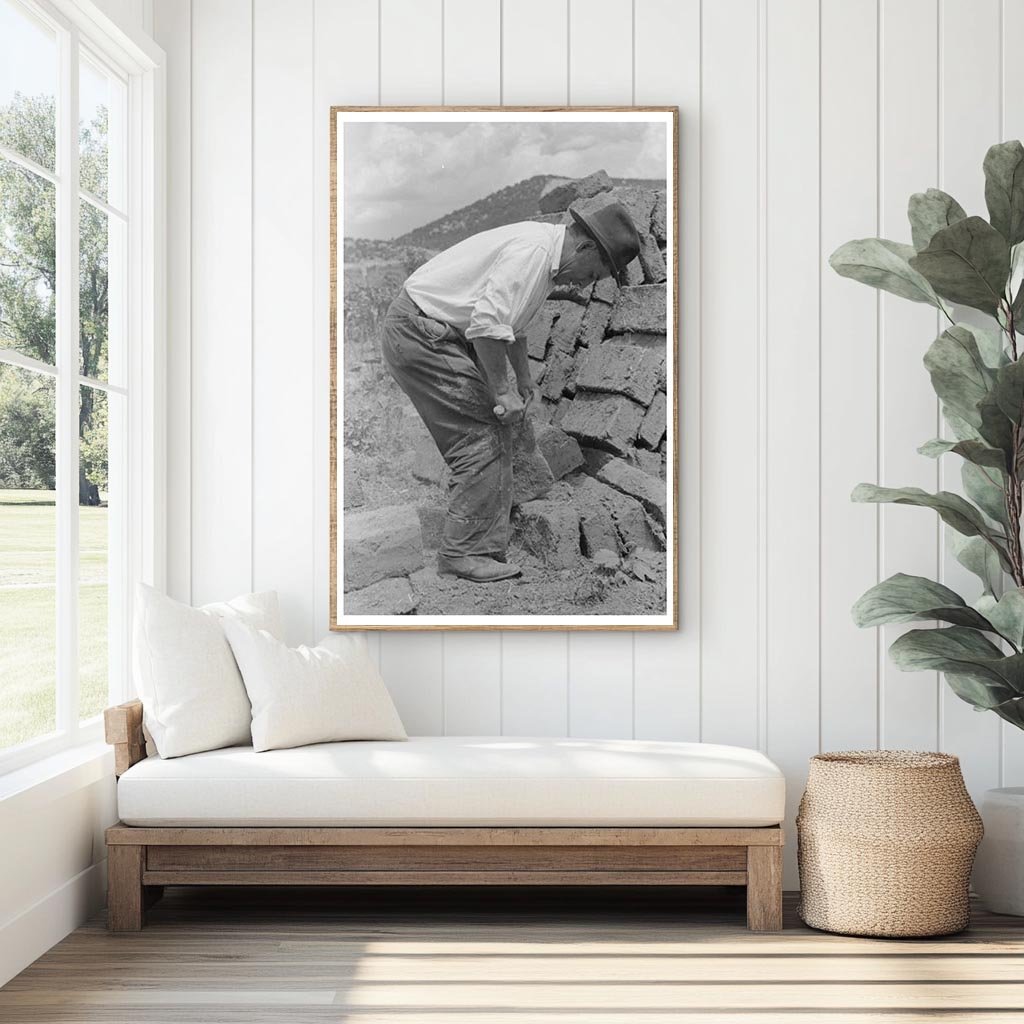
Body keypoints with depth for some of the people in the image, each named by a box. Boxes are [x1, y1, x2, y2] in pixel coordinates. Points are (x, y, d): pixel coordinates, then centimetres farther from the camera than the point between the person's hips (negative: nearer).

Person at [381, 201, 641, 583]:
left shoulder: (543, 252, 12)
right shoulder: (533, 250, -21)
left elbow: (513, 322, 28)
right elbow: (487, 323, -28)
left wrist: (524, 380, 29)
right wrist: (502, 391, -19)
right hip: (419, 333, -10)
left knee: (493, 431, 10)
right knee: (484, 437, -12)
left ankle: (488, 543, 15)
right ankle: (463, 553, -8)